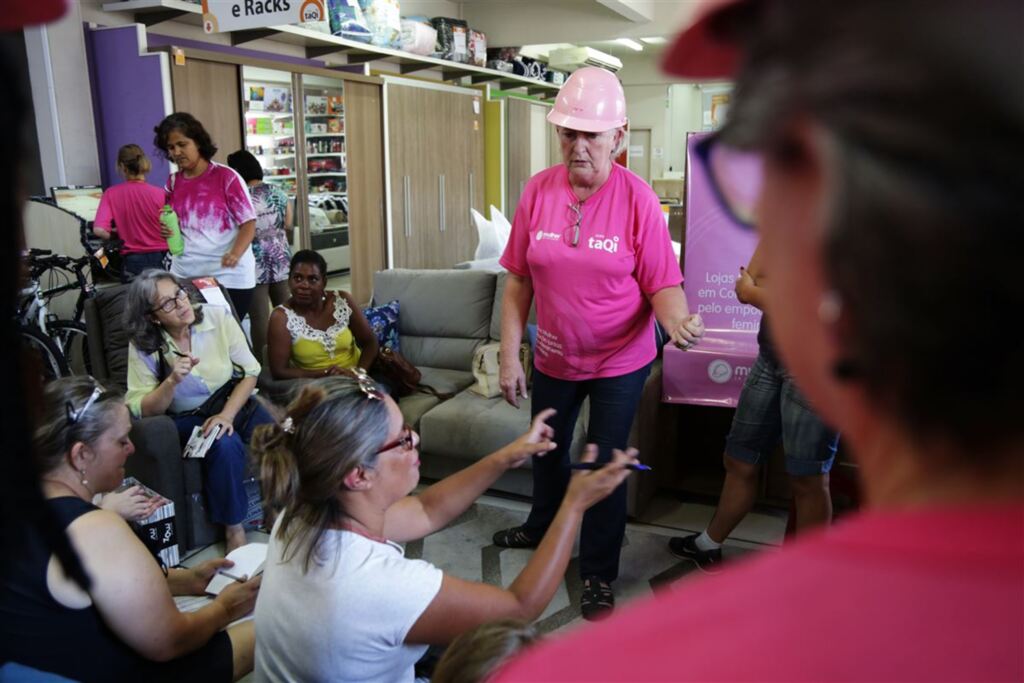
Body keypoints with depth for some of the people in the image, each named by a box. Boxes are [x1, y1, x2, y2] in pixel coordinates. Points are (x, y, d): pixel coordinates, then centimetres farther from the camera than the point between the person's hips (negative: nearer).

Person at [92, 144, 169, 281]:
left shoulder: (111, 194, -6)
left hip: (133, 261, 1)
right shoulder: (159, 194, -10)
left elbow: (99, 230, -12)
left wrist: (117, 236, 6)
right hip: (160, 259, -1)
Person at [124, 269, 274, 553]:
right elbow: (142, 410, -10)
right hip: (187, 419, -1)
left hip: (235, 403, 2)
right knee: (226, 446, -34)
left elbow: (249, 372, -7)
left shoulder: (218, 317, -10)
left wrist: (226, 415, -20)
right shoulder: (143, 346, -11)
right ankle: (233, 529, -13)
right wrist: (172, 381, -29)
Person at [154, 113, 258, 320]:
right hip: (184, 275, 4)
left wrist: (235, 254, -25)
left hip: (228, 277, -4)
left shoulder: (226, 177, -6)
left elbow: (248, 223, -8)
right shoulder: (173, 182, 9)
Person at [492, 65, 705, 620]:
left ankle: (598, 574, 28)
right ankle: (543, 527, 53)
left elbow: (662, 284, -17)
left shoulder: (637, 198, -17)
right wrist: (509, 356, -8)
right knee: (547, 449, 24)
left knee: (604, 465, 7)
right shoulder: (538, 191, -9)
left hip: (620, 362, -3)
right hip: (554, 356, 4)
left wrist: (677, 321, -39)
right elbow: (518, 281, -5)